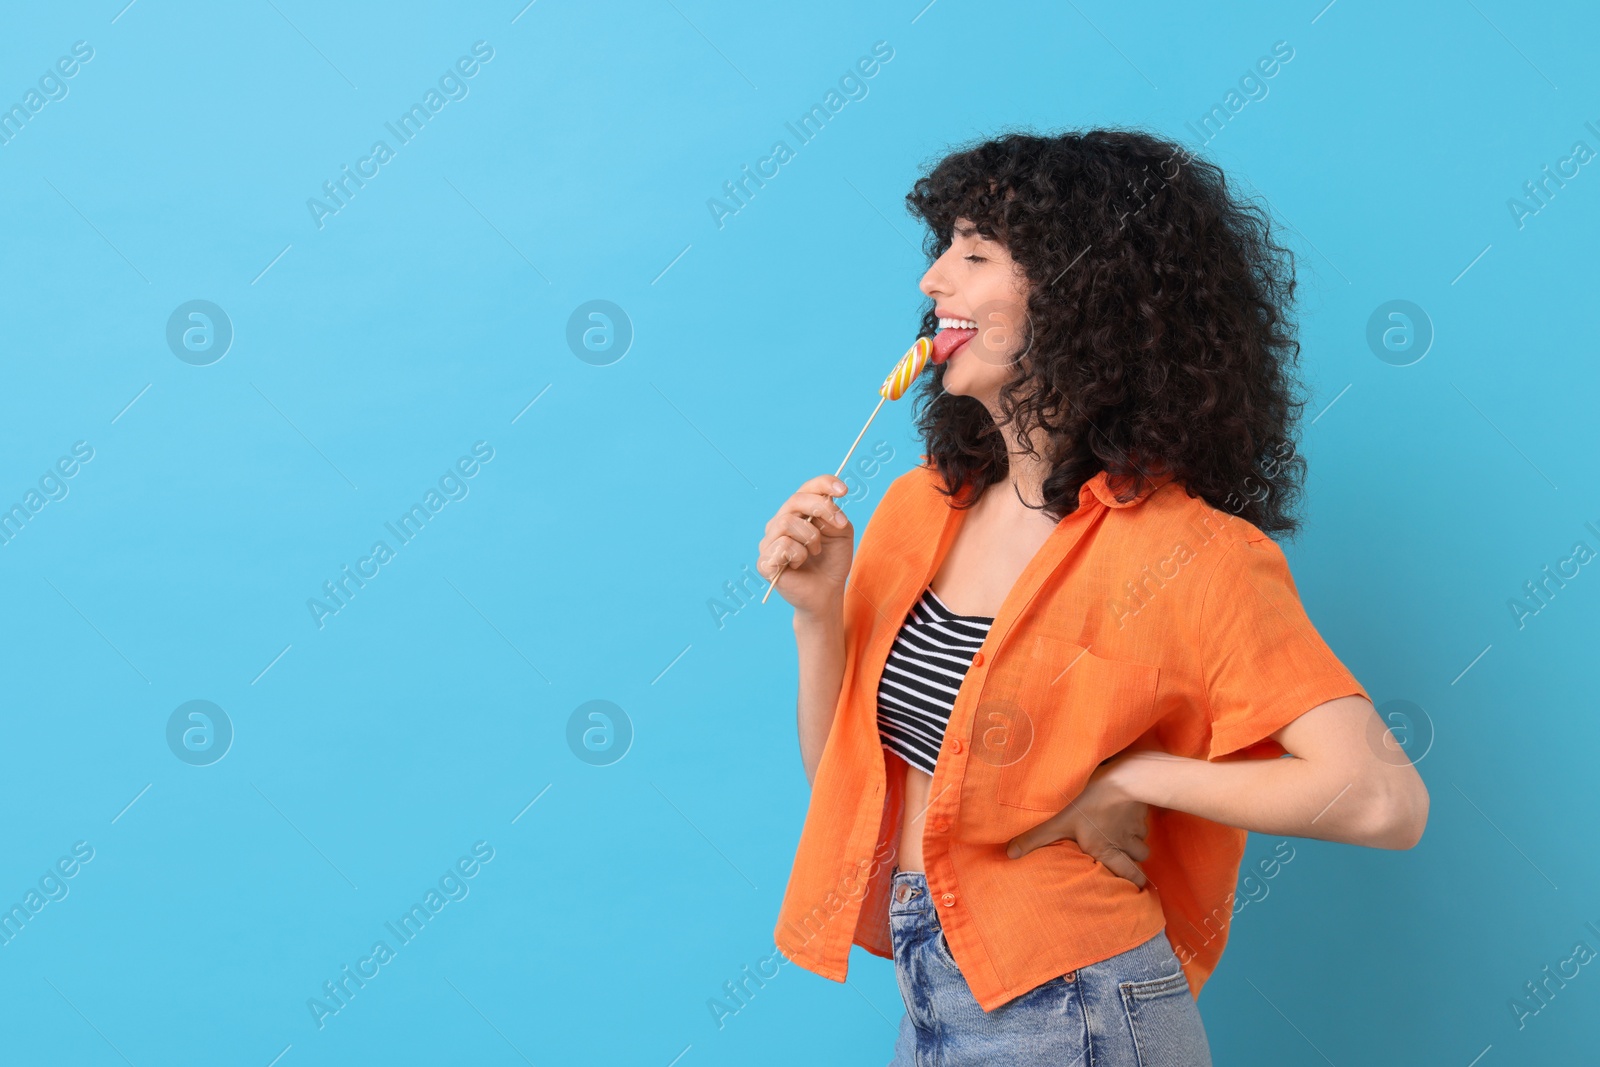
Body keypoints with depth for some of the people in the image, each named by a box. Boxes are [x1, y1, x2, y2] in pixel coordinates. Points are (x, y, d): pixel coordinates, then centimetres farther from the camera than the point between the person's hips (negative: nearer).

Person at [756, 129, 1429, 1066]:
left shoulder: (1179, 550, -18)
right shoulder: (920, 507, 2)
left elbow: (1384, 798, -26)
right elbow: (842, 777, 5)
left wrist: (1127, 778, -19)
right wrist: (818, 611, -11)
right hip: (922, 991, 6)